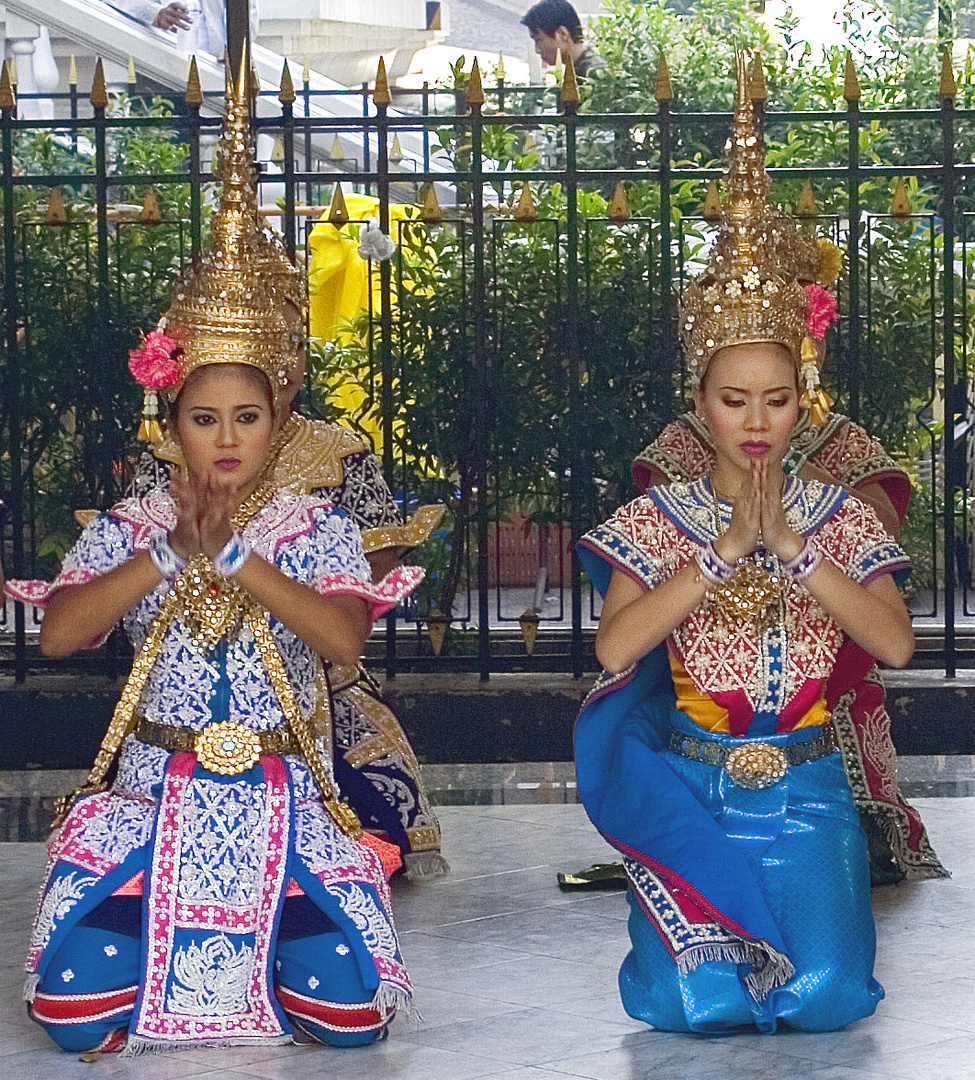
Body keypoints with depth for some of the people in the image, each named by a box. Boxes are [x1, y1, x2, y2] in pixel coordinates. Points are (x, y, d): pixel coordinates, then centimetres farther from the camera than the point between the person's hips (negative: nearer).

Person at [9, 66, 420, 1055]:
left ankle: (263, 939, 15)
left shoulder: (313, 526, 3)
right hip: (152, 790, 0)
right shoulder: (128, 526, 5)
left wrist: (239, 558, -18)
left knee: (353, 1009, -18)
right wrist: (166, 555, -16)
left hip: (282, 796, 0)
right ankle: (170, 933, 14)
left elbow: (345, 639, -15)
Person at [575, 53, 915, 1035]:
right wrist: (724, 549, -17)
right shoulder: (659, 517, 0)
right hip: (690, 789, -1)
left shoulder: (839, 515, 4)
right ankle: (711, 926, 15)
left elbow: (896, 643, -11)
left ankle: (800, 925, 16)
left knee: (824, 997, -18)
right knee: (703, 1003, -20)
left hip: (806, 791, 1)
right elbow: (613, 647, -16)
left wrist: (793, 549, -15)